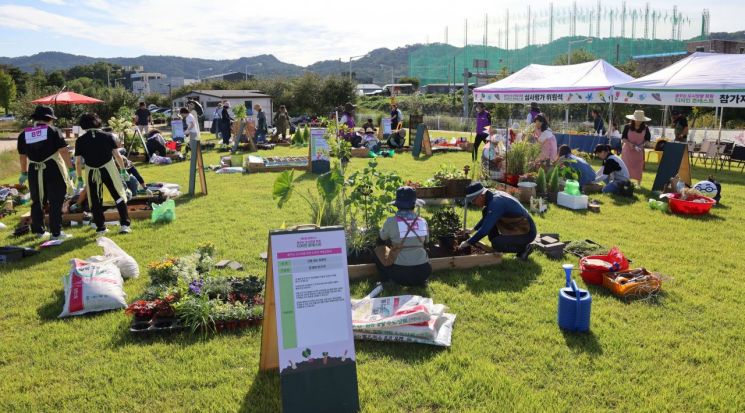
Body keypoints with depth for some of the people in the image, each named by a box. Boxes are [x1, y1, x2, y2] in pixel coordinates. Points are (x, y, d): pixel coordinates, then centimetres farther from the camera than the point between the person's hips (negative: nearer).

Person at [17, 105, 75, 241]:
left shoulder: (24, 134, 9)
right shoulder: (52, 130, -4)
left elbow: (22, 156, 16)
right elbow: (64, 151, -12)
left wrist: (24, 173, 27)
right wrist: (71, 169, -10)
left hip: (34, 171, 4)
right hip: (53, 169, -4)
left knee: (37, 202, 17)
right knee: (56, 202, 1)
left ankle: (39, 231, 25)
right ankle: (56, 233, 1)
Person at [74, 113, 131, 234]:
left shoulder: (80, 141, 1)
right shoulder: (108, 136, 0)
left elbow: (78, 162, 0)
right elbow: (117, 155, -1)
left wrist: (79, 179, 9)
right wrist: (123, 170, 8)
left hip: (91, 172, 1)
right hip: (109, 168, -1)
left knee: (95, 201, 13)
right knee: (119, 196, 7)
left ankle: (100, 228, 18)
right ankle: (124, 225, -1)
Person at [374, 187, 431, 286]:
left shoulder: (391, 221, -10)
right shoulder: (422, 221, -1)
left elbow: (383, 238, 11)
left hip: (400, 274, -2)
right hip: (423, 273, 2)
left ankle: (387, 282, 10)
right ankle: (420, 281, 18)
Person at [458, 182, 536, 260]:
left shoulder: (496, 203, -27)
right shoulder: (493, 195, 1)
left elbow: (485, 230, -29)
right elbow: (486, 218, 22)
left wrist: (468, 243, -19)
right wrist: (474, 229, 18)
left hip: (527, 232, -9)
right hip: (514, 227, 9)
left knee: (496, 244, -28)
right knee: (485, 211, 3)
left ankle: (524, 247, -3)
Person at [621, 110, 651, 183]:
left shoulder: (645, 128, -2)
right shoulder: (627, 127, -6)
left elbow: (647, 139, 4)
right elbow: (623, 138, -2)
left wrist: (643, 144, -16)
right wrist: (629, 143, -19)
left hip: (639, 151, 1)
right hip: (628, 150, -1)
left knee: (639, 168, 4)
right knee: (626, 167, 1)